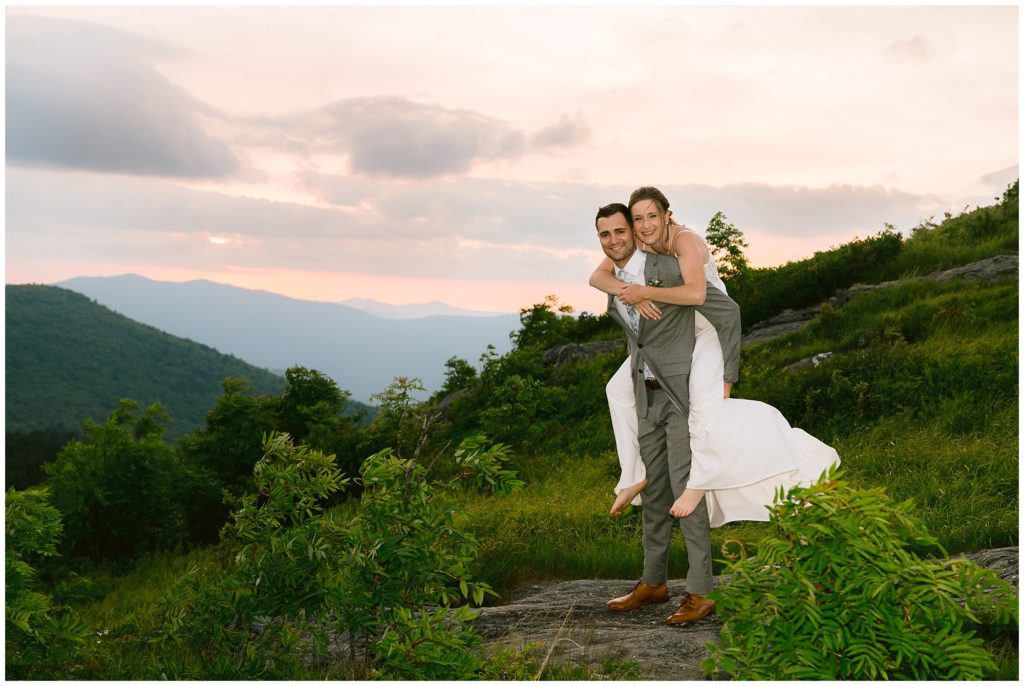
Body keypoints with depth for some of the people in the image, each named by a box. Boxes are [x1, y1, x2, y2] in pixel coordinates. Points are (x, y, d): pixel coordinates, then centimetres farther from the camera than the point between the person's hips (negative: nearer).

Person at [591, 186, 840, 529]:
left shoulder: (685, 241, -26)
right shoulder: (635, 243, -7)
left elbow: (695, 292, -41)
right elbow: (597, 277, -13)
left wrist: (644, 291, -35)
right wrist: (630, 294, -31)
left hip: (713, 327, -8)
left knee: (704, 396, -30)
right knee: (622, 387, 10)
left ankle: (699, 481, -15)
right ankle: (643, 472, 19)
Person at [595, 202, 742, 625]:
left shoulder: (667, 270, -16)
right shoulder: (611, 289, 8)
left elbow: (728, 311, -14)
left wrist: (727, 377, -13)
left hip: (684, 394, -7)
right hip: (647, 397, 7)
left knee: (685, 488, -9)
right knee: (653, 489, 12)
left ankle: (700, 593, -2)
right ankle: (654, 582, 23)